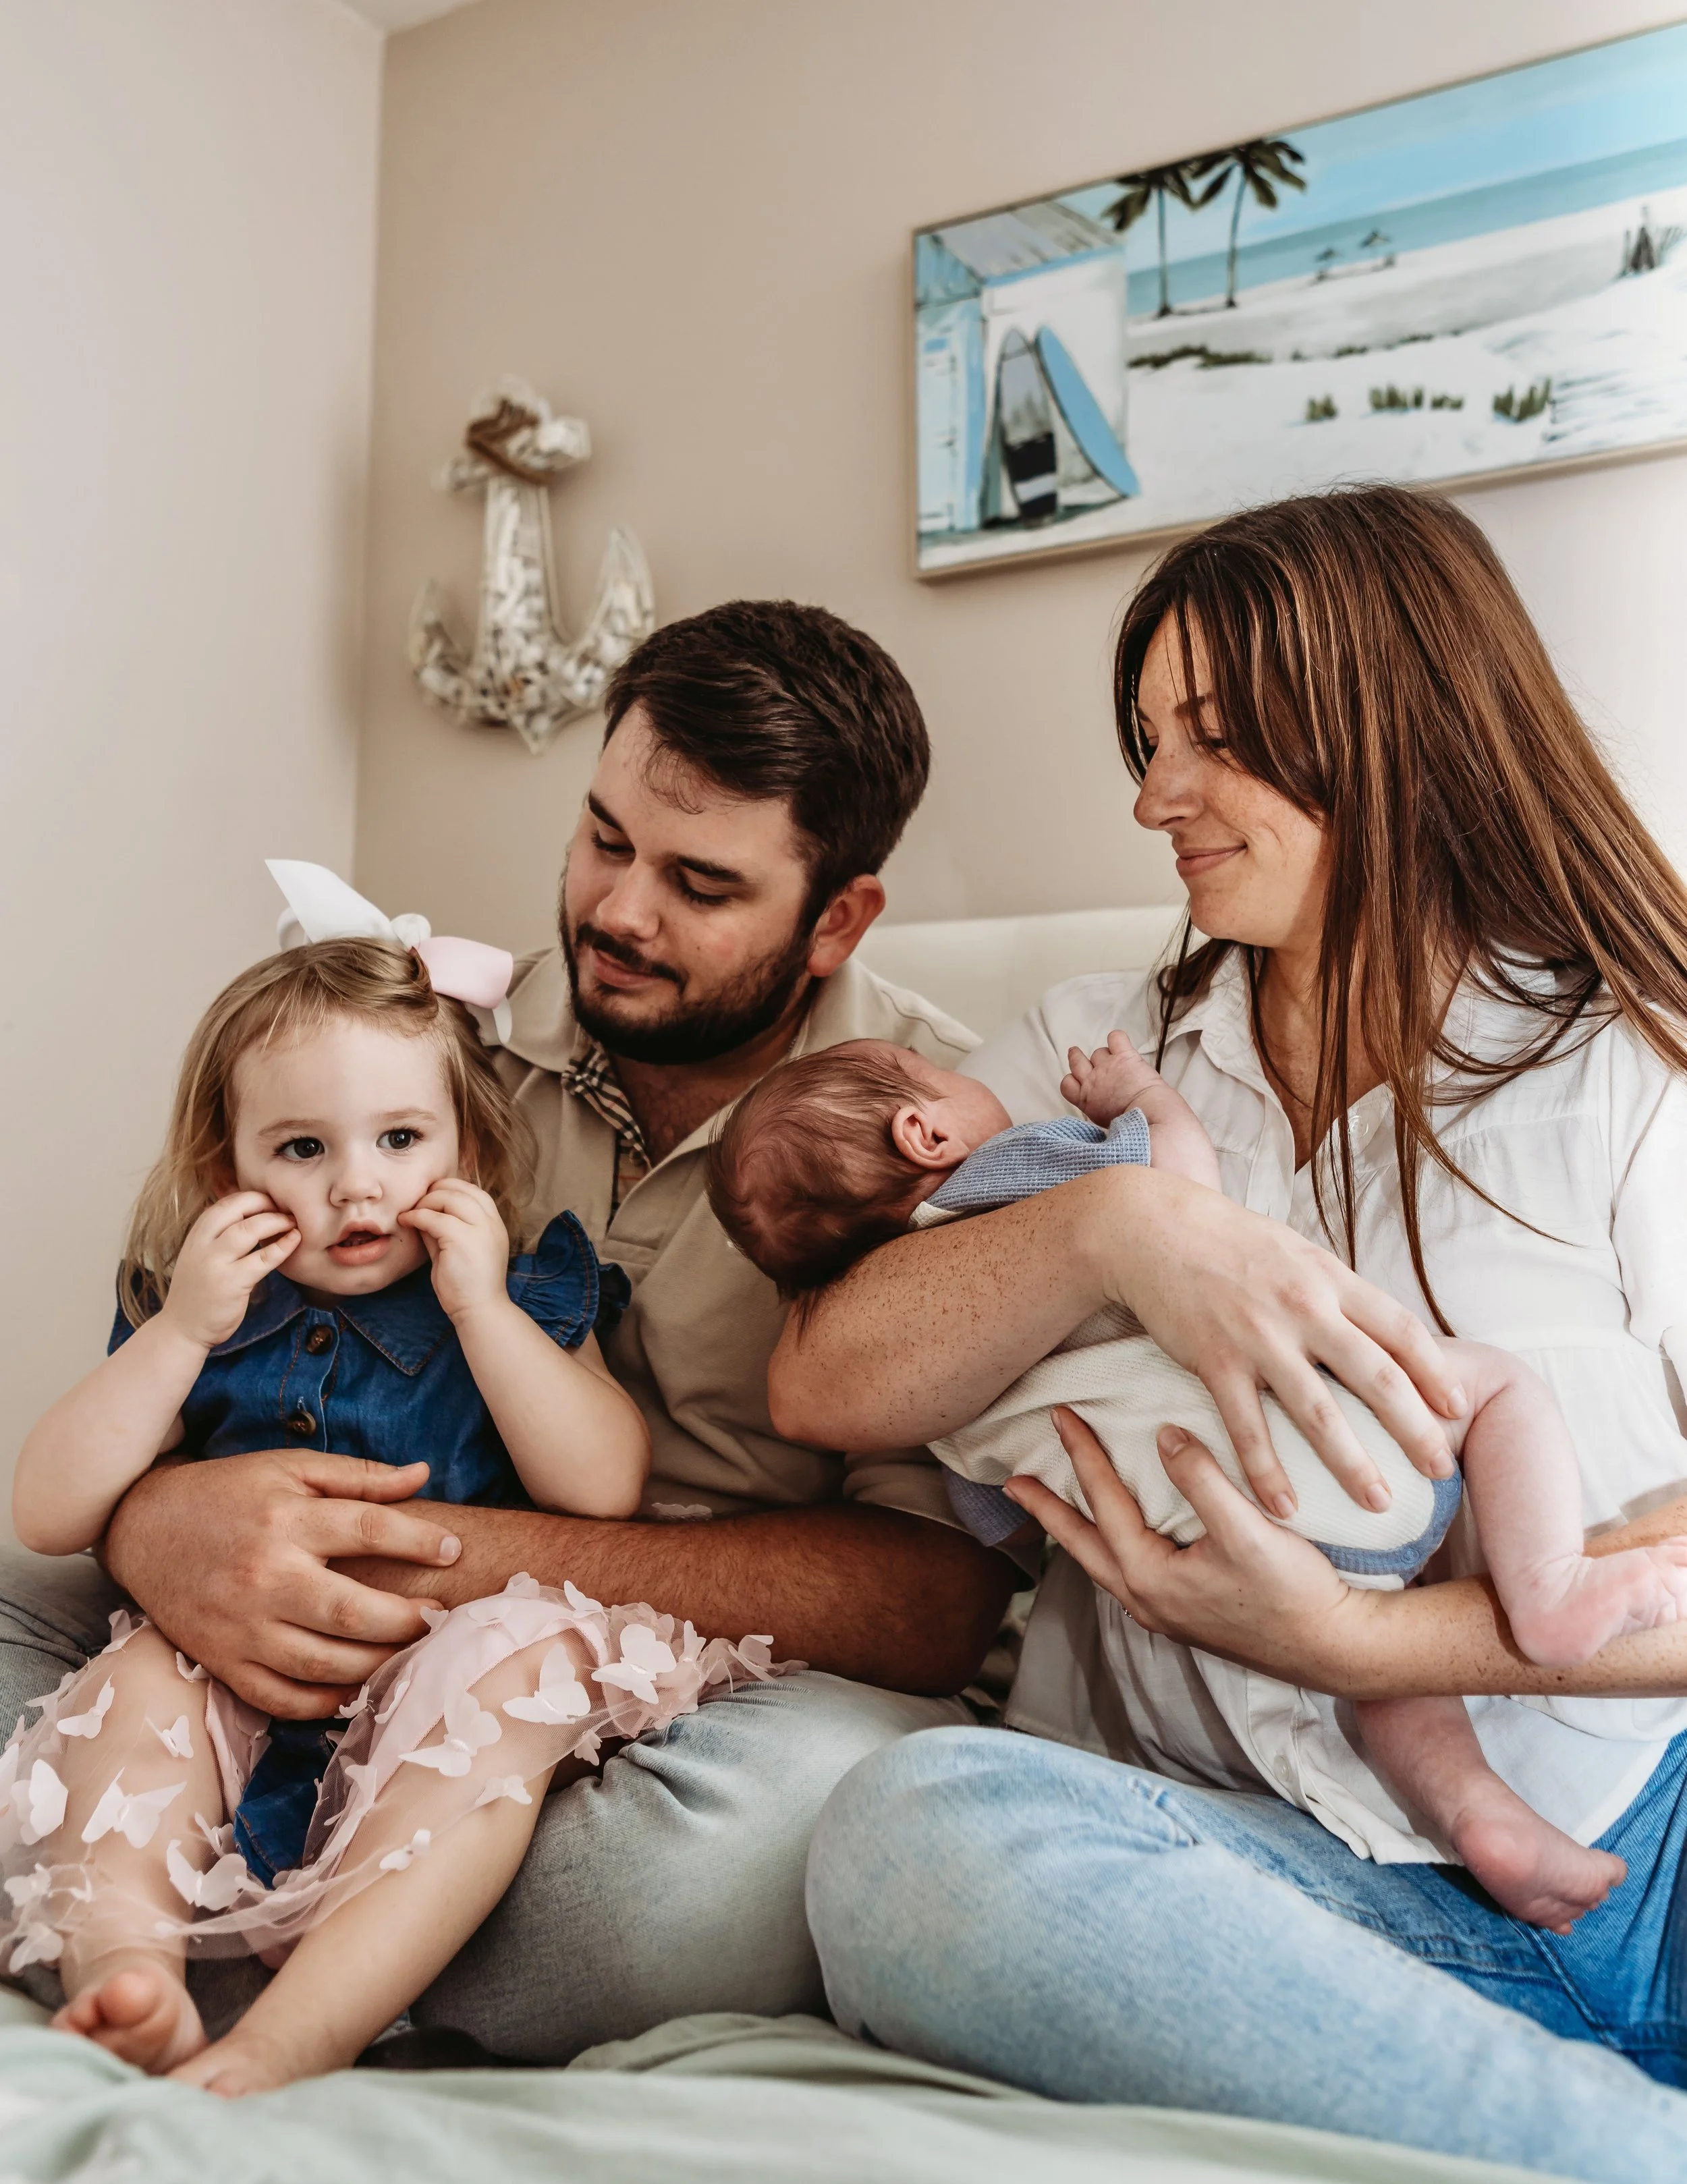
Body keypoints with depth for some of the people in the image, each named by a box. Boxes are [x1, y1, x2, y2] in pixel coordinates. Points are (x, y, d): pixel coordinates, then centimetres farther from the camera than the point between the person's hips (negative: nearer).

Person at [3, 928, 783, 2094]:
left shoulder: (527, 1290, 3)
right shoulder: (192, 1312, 8)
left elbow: (604, 1490, -10)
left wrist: (482, 1308, -15)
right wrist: (182, 1333, -9)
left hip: (440, 1710, -2)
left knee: (528, 1655, -32)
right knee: (136, 1675, -23)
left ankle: (279, 2048, -40)